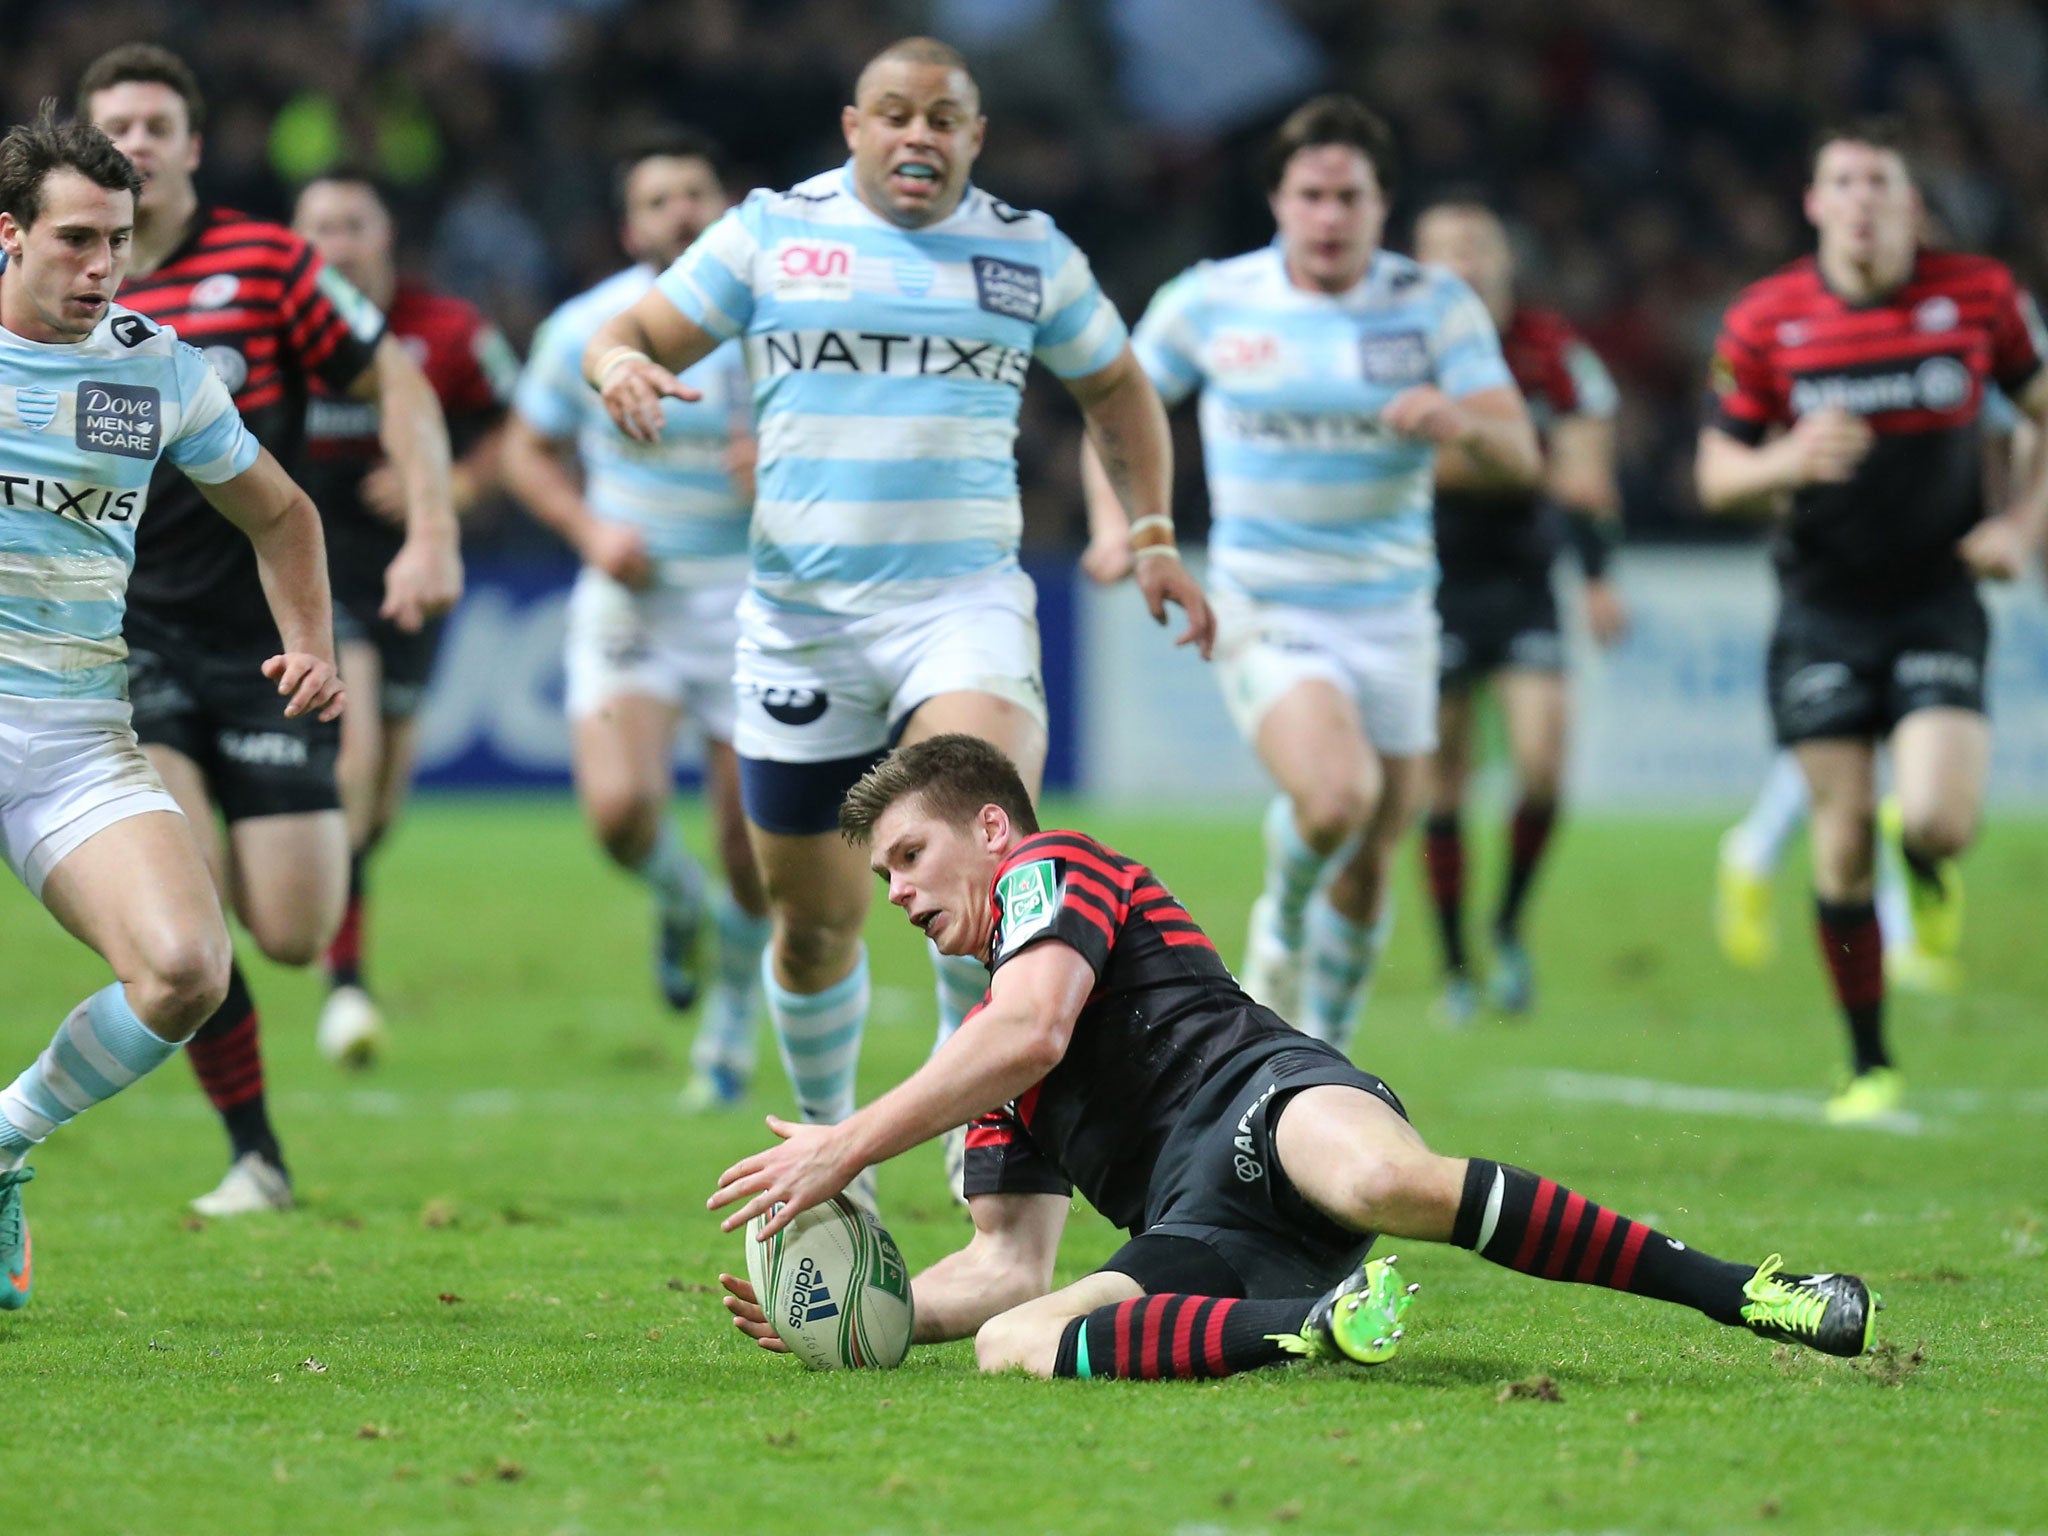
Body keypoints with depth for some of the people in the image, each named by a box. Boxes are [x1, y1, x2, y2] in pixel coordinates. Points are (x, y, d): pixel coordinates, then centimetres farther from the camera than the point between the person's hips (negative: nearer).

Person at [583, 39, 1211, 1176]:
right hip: (801, 614, 1)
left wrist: (1153, 534, 12)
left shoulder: (1029, 252, 8)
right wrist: (622, 365, -18)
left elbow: (1114, 388, 22)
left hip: (964, 602, -1)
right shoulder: (770, 231, 4)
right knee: (814, 921, 6)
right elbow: (633, 335, 6)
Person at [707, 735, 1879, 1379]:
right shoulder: (1000, 1096, 36)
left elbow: (1032, 1031, -6)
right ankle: (1303, 1328, -38)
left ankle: (1748, 1295, -33)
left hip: (1263, 1098, -7)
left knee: (1381, 1182, -43)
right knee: (1007, 1345, -24)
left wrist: (850, 1145, -5)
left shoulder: (1049, 867, 14)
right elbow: (1009, 1262, 31)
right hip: (1204, 1235, 7)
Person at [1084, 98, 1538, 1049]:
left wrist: (1461, 423, -31)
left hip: (1391, 613, 3)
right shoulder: (1209, 302, -4)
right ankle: (1281, 927, 5)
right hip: (1264, 614, -2)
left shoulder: (1436, 307, -2)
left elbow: (1518, 458, -8)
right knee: (1336, 796, -28)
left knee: (1366, 870, 9)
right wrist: (1116, 520, -8)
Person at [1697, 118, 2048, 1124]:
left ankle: (1930, 871, 22)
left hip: (1939, 599, -1)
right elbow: (1716, 475, 1)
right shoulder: (1764, 319, -4)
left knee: (1938, 819, -19)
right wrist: (1788, 460, -21)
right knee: (1843, 835, -1)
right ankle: (1869, 1067, 13)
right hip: (1823, 613, 1)